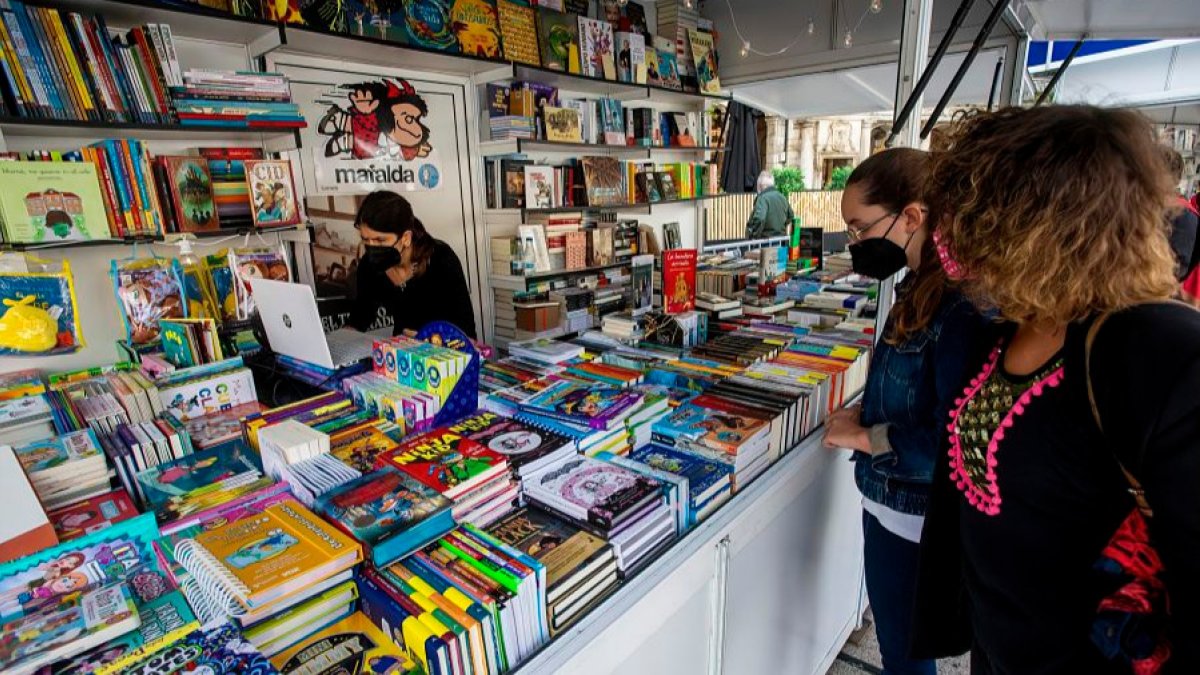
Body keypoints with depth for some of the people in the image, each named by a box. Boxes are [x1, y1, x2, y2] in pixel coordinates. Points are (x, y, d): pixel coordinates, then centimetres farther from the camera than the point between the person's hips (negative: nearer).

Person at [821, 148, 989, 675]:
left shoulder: (961, 309, -26)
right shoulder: (924, 289, 3)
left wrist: (864, 437, -17)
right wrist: (865, 411, 1)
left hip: (912, 518, -8)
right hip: (890, 502, 8)